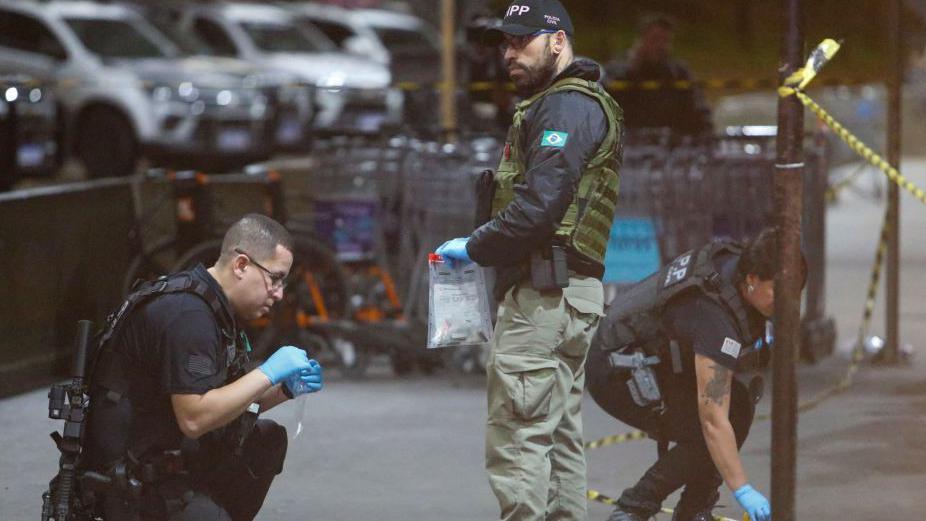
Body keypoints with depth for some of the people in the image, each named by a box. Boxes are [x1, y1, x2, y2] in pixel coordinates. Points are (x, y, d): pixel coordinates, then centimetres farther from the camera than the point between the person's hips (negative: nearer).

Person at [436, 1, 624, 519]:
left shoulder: (567, 106, -11)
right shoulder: (582, 105, 23)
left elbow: (538, 204, -21)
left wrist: (474, 248, -10)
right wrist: (482, 249, 10)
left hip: (544, 295, -11)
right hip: (570, 293, 11)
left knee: (517, 438, -11)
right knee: (560, 440, 14)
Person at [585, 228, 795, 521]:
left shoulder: (737, 260, -8)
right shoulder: (716, 318, -34)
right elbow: (713, 421, -35)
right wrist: (742, 490, -34)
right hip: (617, 374, -10)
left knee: (738, 406, 0)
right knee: (708, 435, -19)